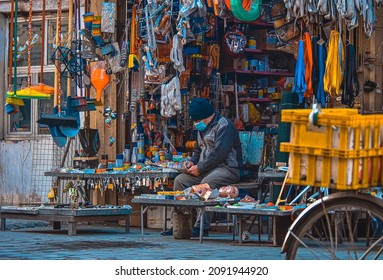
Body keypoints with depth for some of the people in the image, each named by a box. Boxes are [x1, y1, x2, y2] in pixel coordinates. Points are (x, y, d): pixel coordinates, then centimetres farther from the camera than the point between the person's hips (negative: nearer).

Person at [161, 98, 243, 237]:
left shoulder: (224, 125, -11)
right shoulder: (203, 128, 19)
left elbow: (220, 153, -21)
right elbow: (198, 150, 30)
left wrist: (200, 168, -18)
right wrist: (192, 161, 7)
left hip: (227, 168, -9)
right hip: (206, 170, 9)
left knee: (206, 183, -36)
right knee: (180, 180, -6)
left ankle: (202, 226, -35)